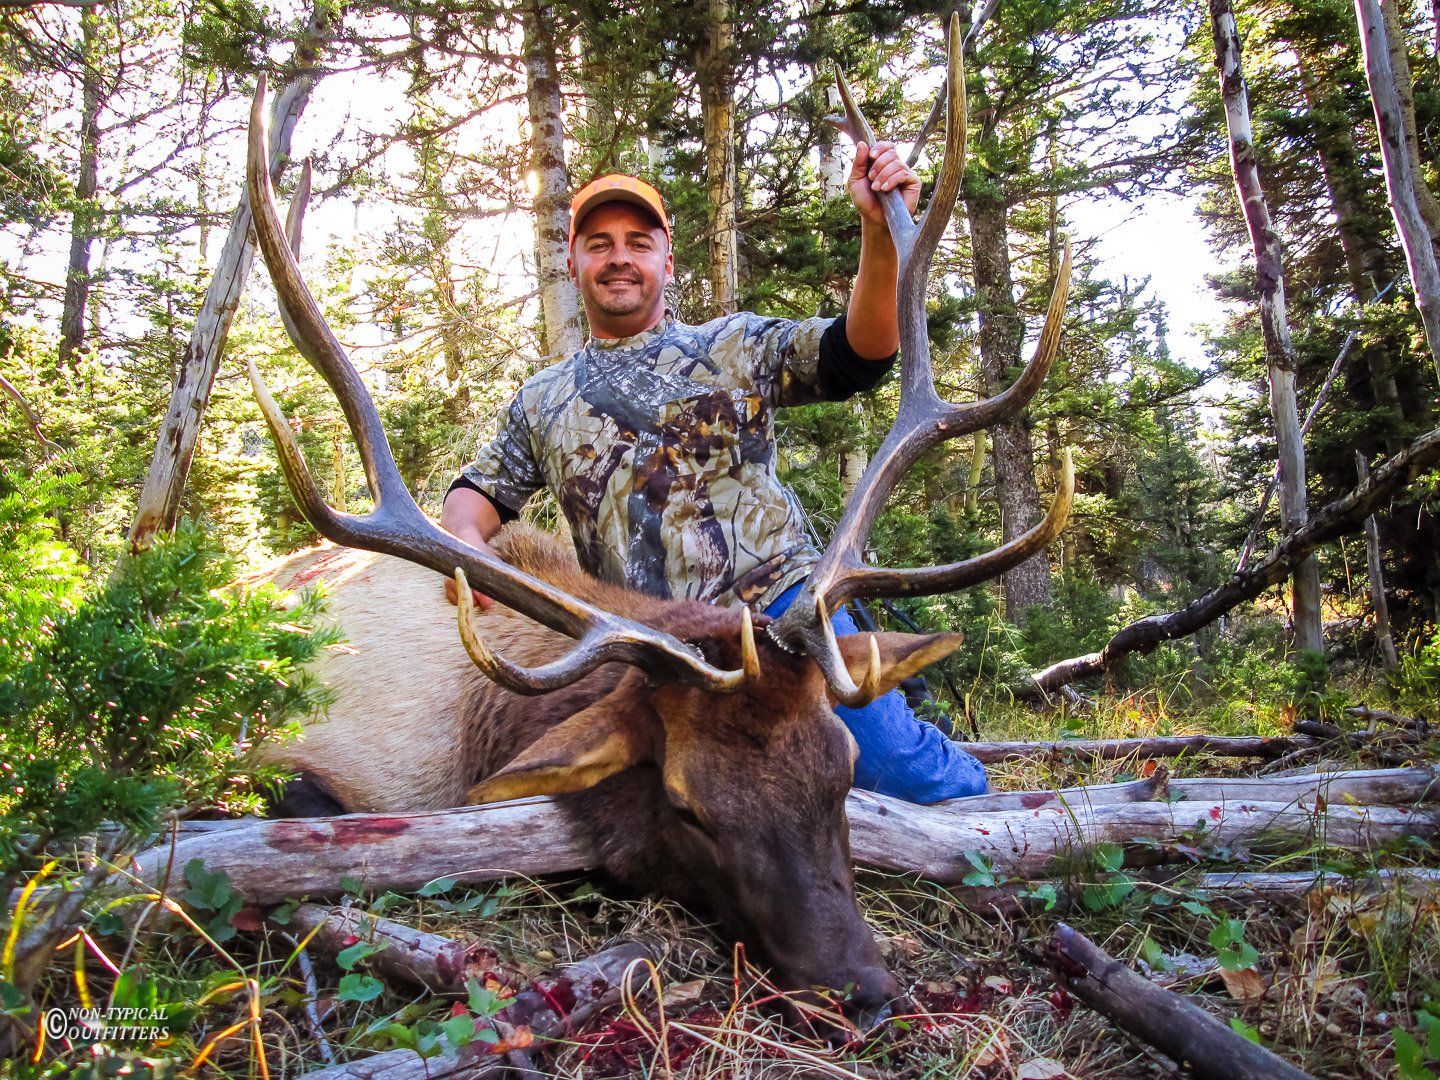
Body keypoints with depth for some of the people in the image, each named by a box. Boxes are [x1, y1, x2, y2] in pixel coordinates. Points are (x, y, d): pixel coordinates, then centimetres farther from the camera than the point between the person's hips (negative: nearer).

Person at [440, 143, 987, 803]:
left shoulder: (734, 346, 8)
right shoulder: (541, 402, 18)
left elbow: (859, 351, -2)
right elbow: (480, 491, 19)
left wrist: (881, 232, -18)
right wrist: (465, 544, -6)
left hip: (778, 606, -2)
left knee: (900, 770, -7)